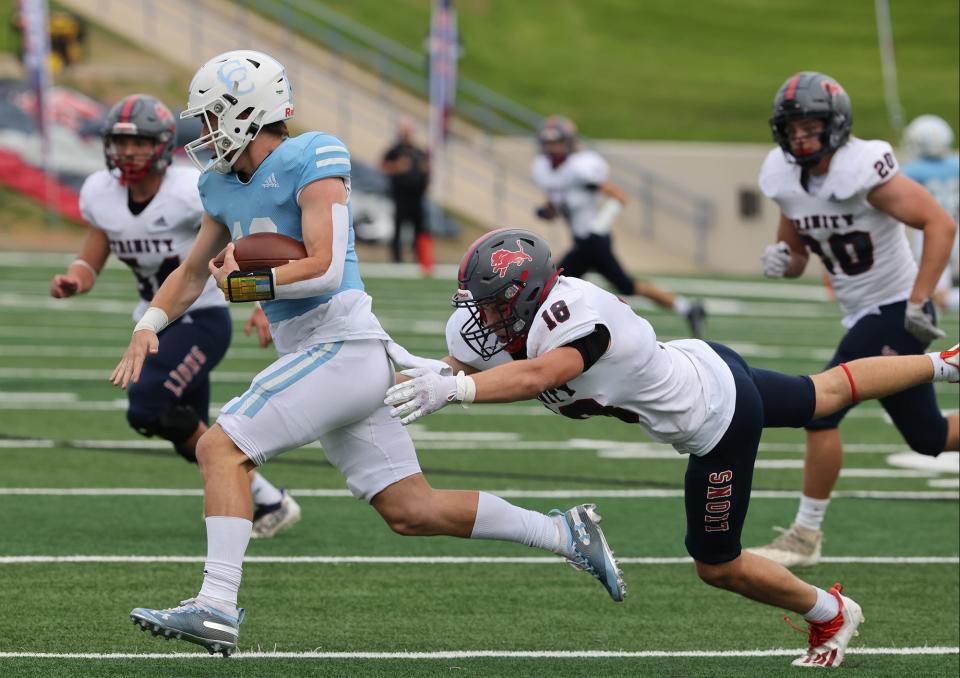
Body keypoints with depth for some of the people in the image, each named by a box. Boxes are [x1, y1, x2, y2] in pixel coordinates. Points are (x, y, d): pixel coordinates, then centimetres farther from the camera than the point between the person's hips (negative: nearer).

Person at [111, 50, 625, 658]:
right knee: (411, 512, 9)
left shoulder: (312, 162, -11)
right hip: (315, 356, 9)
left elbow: (323, 269, -20)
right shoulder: (224, 188, 14)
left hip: (343, 347, -9)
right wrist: (148, 327, 11)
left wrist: (243, 283, -11)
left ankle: (217, 607, -23)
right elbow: (192, 274, 26)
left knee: (221, 448, -16)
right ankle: (567, 534, 16)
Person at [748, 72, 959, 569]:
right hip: (862, 316, 9)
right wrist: (781, 259, -10)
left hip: (895, 312, -9)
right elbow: (796, 256, 15)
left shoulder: (861, 170, -22)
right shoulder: (786, 180, 2)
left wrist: (919, 302, -27)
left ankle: (806, 536, -3)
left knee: (822, 410, -14)